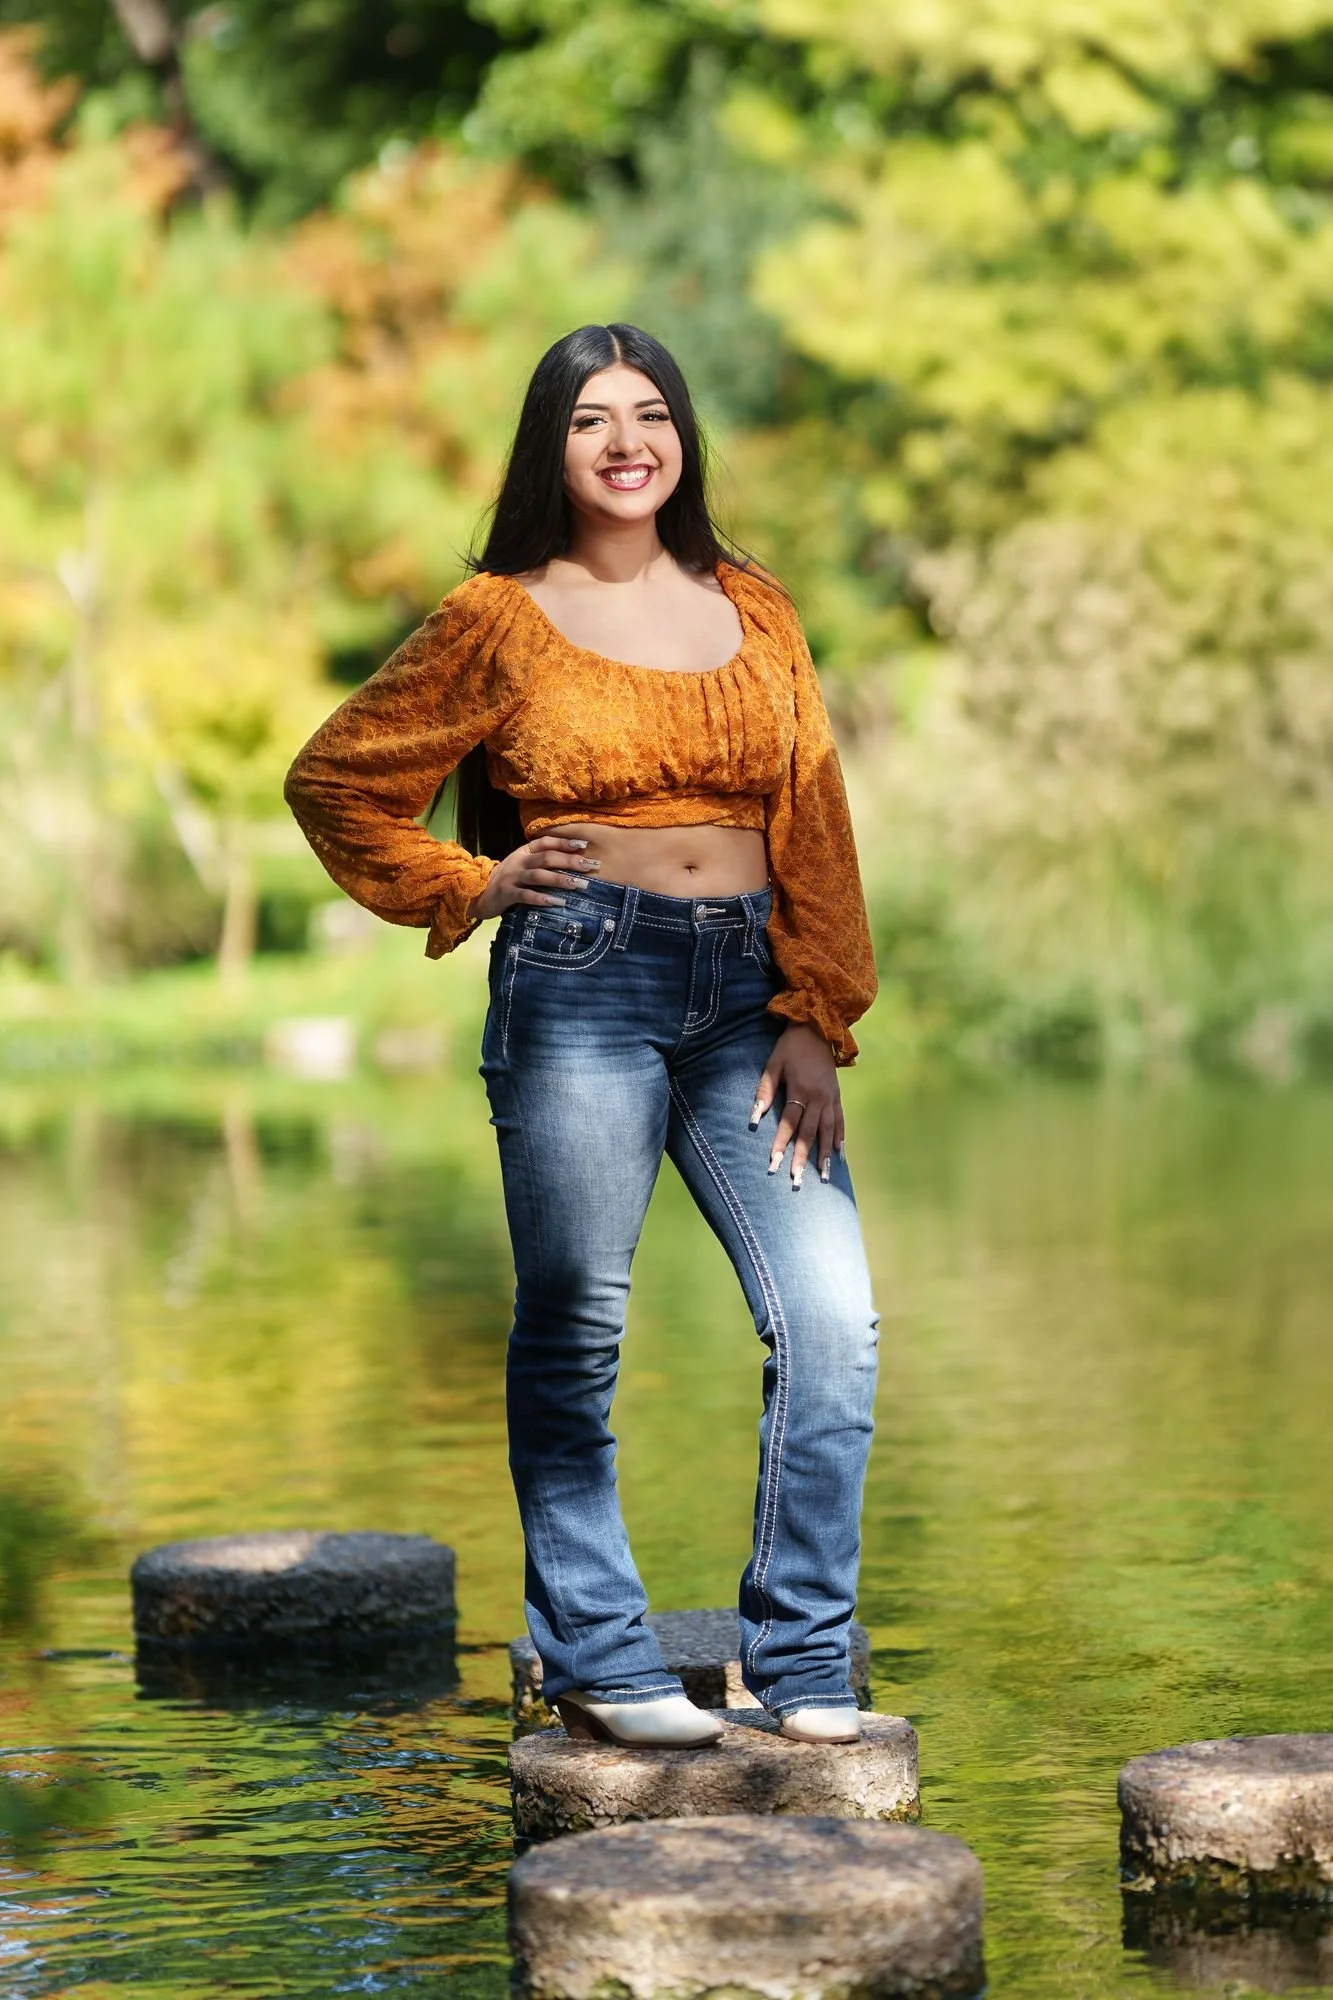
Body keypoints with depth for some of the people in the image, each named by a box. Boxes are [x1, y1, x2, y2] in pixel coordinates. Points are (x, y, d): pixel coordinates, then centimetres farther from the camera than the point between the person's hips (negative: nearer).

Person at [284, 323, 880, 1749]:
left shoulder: (752, 610, 13)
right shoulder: (500, 621, 4)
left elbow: (812, 824, 9)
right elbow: (335, 783, 11)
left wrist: (815, 1021, 1)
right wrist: (470, 888, 2)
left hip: (746, 991, 3)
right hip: (579, 983, -3)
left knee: (832, 1320, -7)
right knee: (573, 1331, 1)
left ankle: (801, 1668, 3)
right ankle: (596, 1662, 12)